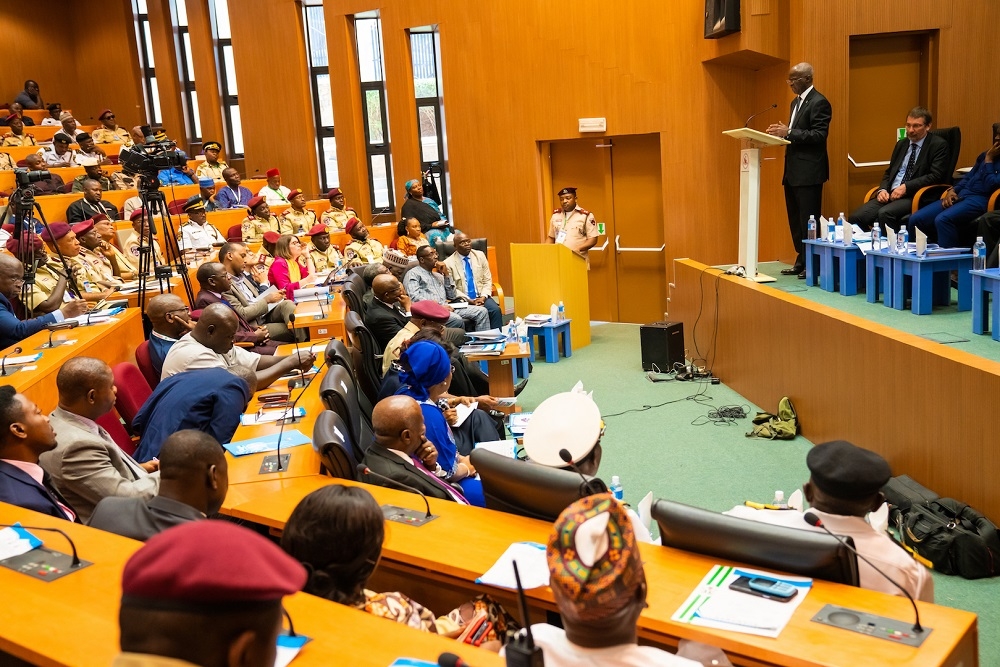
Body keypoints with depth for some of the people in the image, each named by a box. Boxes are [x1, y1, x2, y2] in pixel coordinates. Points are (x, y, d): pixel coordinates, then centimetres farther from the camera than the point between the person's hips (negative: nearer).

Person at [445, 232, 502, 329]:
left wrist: (483, 297, -8)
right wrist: (470, 301, -14)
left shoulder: (480, 255, 10)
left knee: (496, 310, -27)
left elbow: (487, 280, 10)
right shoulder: (448, 263, -1)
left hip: (481, 297, 3)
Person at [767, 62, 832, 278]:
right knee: (795, 220, 12)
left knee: (808, 221, -6)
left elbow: (819, 135, -18)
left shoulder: (819, 102, -10)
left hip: (808, 171, -9)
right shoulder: (796, 102, 18)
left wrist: (788, 133, -22)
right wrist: (782, 133, 2)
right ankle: (801, 262, 20)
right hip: (792, 170, 9)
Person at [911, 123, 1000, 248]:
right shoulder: (985, 154, 22)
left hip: (980, 199, -8)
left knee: (943, 219, -37)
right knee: (916, 219, -11)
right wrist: (952, 190, 6)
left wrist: (989, 160, -6)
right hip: (960, 195, 8)